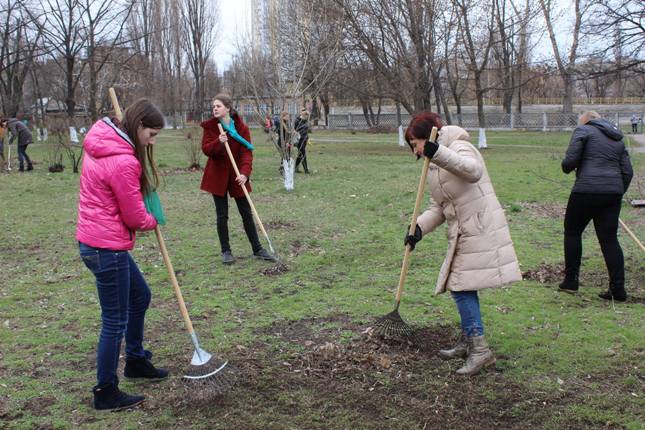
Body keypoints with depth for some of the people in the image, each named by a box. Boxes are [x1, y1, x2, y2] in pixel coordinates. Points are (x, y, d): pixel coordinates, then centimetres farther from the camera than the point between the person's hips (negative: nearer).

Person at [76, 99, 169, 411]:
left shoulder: (102, 143, 5)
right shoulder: (123, 162, -24)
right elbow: (135, 217, -16)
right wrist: (151, 221, 7)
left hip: (94, 241, 10)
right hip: (108, 248, -10)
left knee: (139, 296, 25)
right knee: (115, 321, 3)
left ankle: (136, 361, 41)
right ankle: (106, 394, 16)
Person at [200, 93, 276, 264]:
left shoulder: (241, 127, -7)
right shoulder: (210, 126, -3)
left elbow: (246, 152, -13)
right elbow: (205, 149, -9)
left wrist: (245, 173, -28)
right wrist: (218, 142, -29)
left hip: (237, 176, 0)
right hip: (218, 175, 0)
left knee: (247, 213, 7)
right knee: (222, 216, 5)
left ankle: (257, 249, 17)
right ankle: (226, 251, 16)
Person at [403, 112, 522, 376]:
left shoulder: (459, 148, -10)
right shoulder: (435, 165, 18)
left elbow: (473, 171, -34)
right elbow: (438, 208, 14)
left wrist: (438, 153, -42)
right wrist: (419, 227, -3)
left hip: (479, 231, -10)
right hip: (464, 233, 10)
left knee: (462, 287, -10)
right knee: (459, 286, 13)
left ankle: (479, 349, -6)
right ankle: (468, 343, 26)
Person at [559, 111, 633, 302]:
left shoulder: (583, 130, 5)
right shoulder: (617, 139, 22)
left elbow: (570, 161, -8)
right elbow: (628, 172, 15)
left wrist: (566, 168, 13)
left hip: (587, 190, -5)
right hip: (613, 192, 5)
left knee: (572, 231, 12)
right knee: (609, 239, 7)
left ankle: (571, 280, 15)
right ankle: (618, 288, 3)